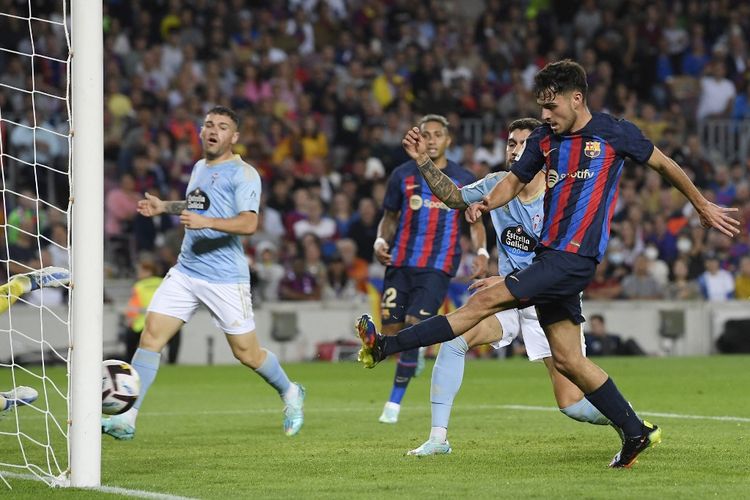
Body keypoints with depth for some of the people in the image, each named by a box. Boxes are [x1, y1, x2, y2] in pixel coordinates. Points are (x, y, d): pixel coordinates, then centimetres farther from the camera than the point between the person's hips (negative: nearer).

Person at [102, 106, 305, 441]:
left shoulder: (243, 174, -8)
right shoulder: (199, 168, 15)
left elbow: (248, 223, -21)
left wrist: (205, 221, -32)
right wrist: (165, 207, 23)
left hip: (226, 278, -6)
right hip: (186, 271, 6)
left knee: (246, 352, 2)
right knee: (151, 336, -8)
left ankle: (289, 394, 31)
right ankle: (126, 418, -11)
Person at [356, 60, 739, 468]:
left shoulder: (614, 133, -3)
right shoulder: (544, 139, 13)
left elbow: (664, 164, 10)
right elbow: (515, 181, 20)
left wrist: (702, 206, 20)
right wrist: (486, 204, -2)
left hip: (574, 258, -8)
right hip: (549, 255, 8)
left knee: (485, 300, -16)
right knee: (567, 360, 5)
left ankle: (386, 346, -17)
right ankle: (636, 433, 13)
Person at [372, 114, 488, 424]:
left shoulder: (463, 180, 5)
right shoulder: (403, 175, 7)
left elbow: (474, 222, 14)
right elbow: (389, 217, 15)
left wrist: (482, 251, -4)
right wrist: (381, 241, -5)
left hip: (438, 267, -2)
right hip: (400, 262, 2)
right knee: (391, 331, -3)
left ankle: (395, 400, -5)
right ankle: (412, 360, 33)